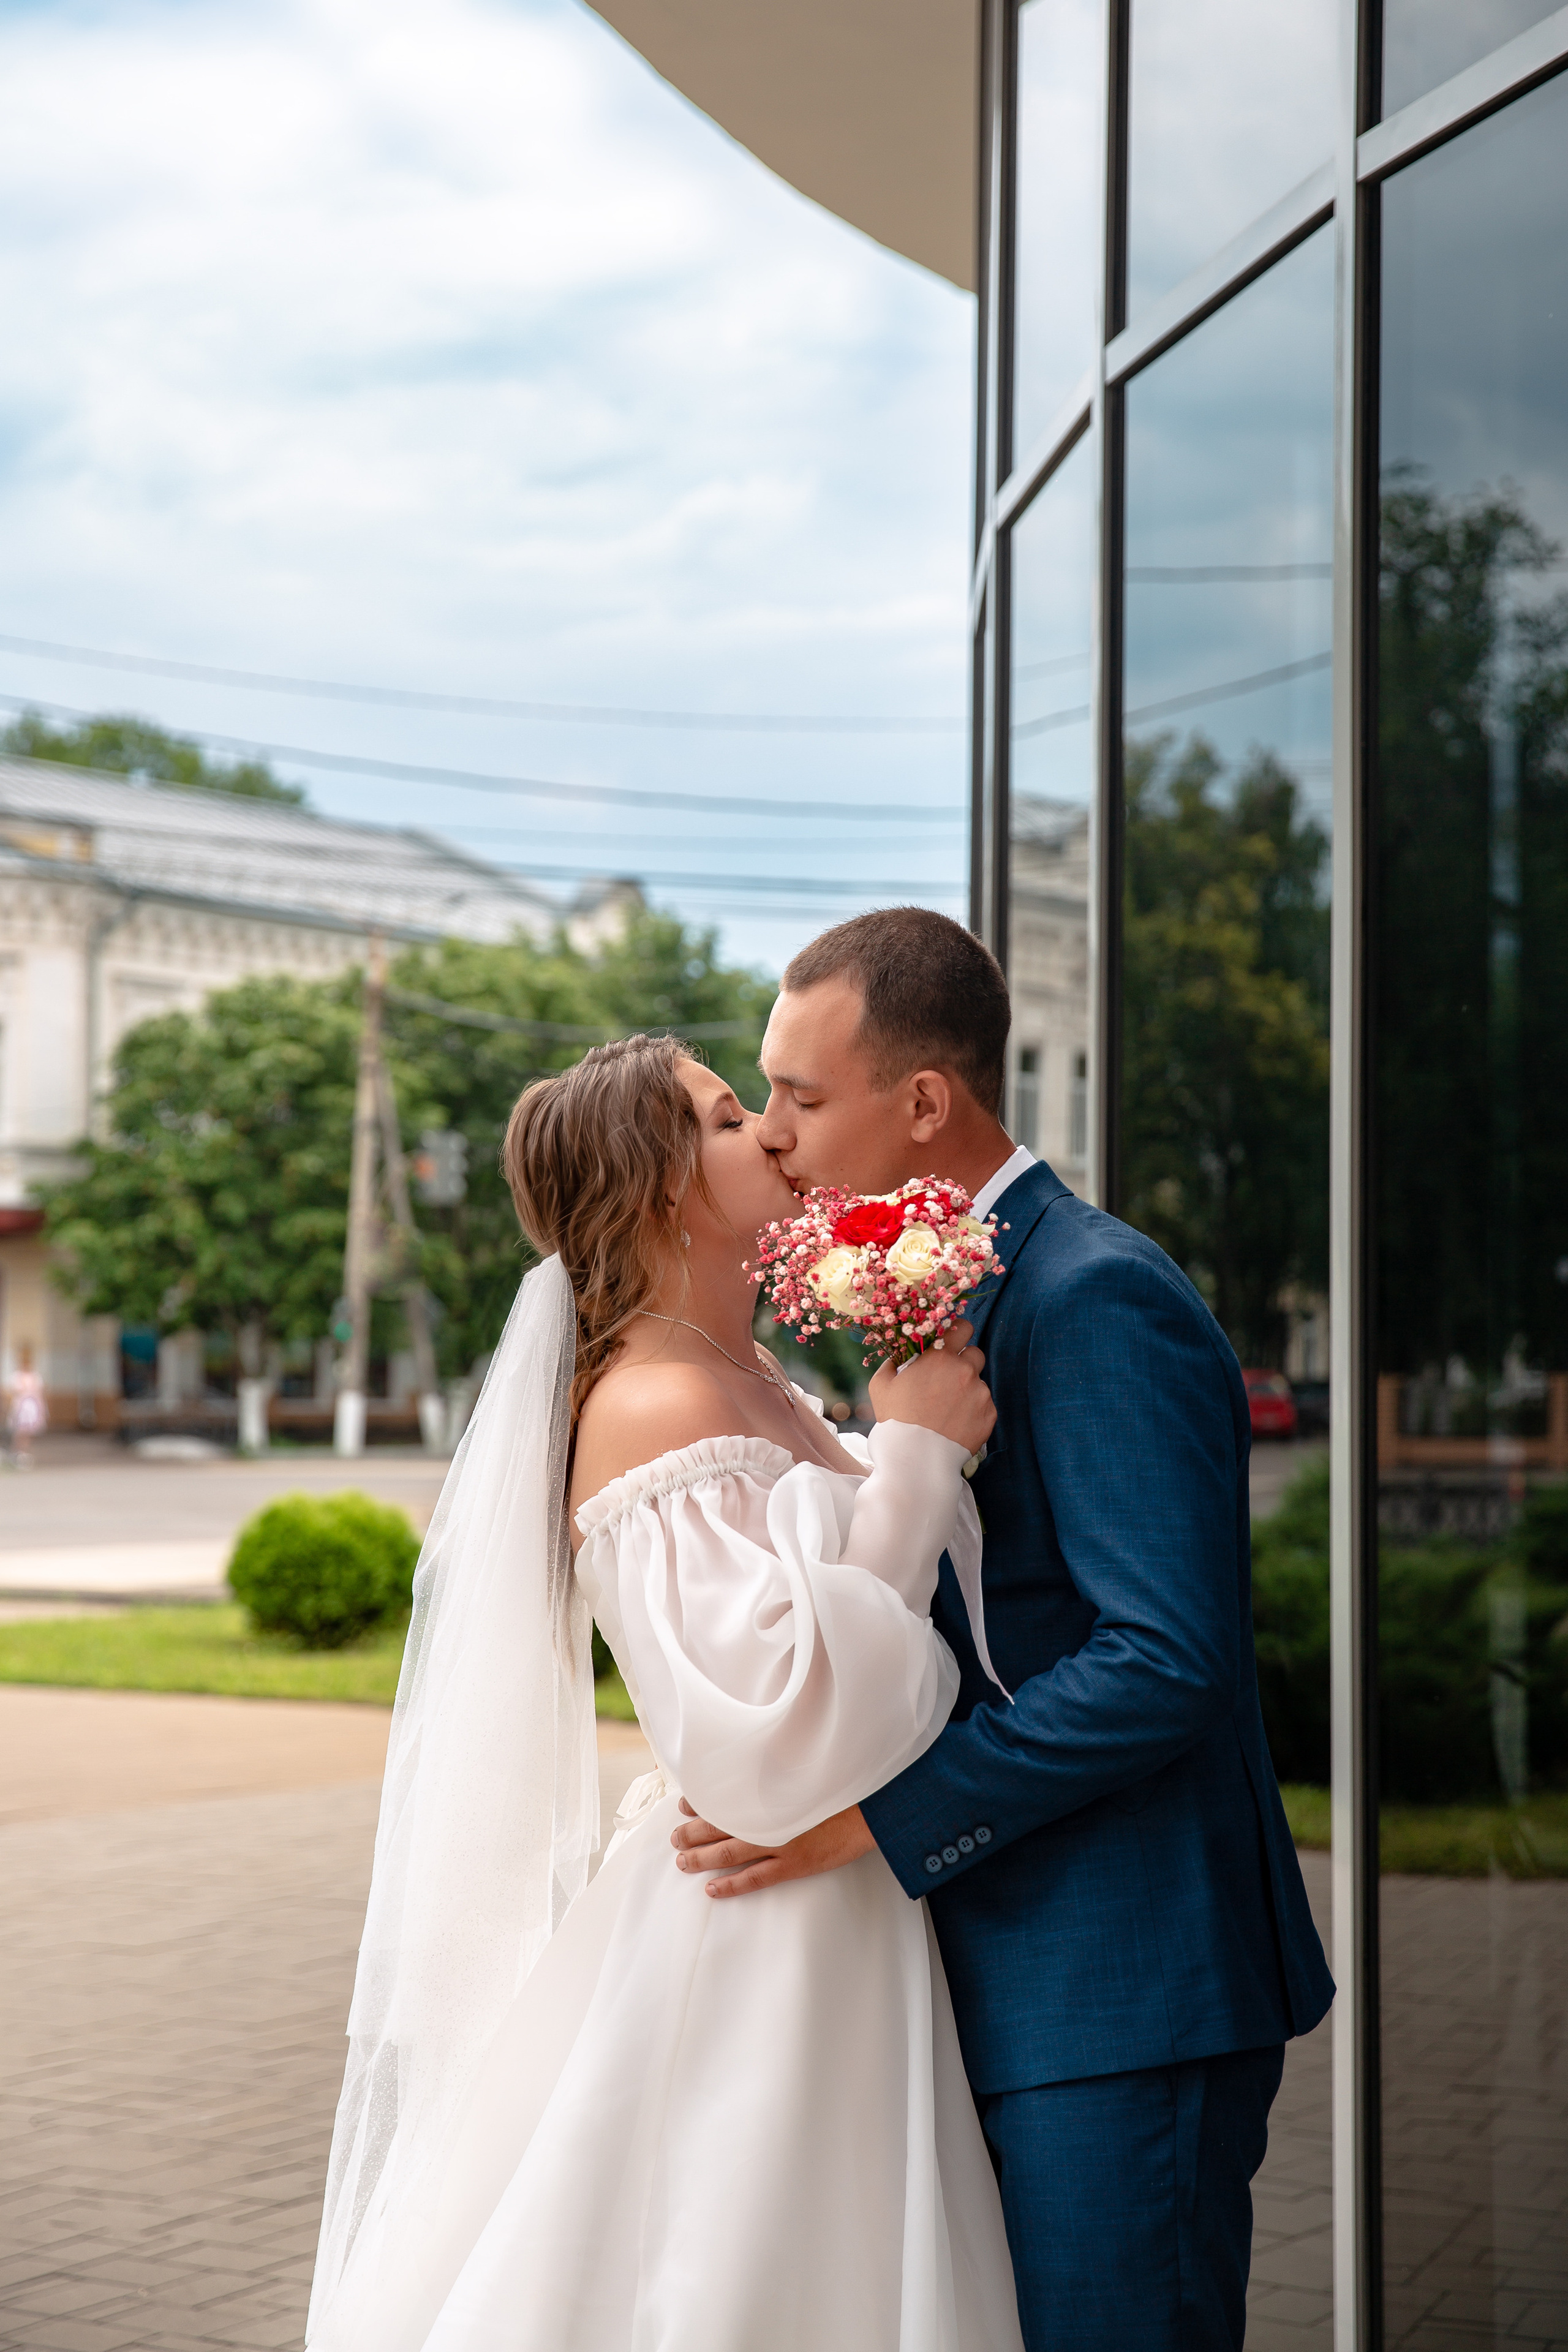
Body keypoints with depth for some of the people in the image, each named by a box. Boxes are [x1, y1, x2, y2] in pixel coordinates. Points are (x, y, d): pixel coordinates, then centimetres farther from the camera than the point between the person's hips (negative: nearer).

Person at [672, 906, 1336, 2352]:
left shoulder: (1096, 1299, -16)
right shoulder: (953, 1293, 15)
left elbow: (1166, 1662, -23)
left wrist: (876, 1815, -23)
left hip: (1120, 2011, -10)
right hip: (1019, 1987, 10)